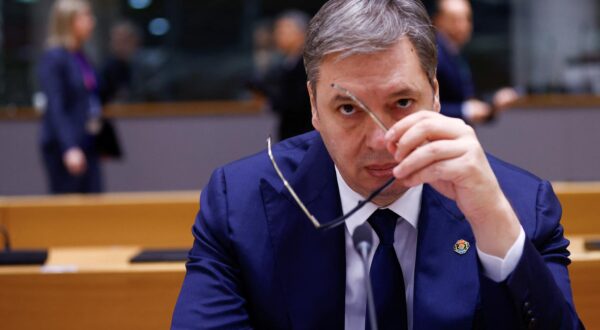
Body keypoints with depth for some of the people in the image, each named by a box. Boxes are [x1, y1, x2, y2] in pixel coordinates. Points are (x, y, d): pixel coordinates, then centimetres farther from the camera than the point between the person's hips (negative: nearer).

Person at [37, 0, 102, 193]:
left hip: (87, 145, 8)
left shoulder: (81, 58, 13)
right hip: (62, 147, -8)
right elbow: (55, 109, -17)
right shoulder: (53, 58, -10)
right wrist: (70, 148, -25)